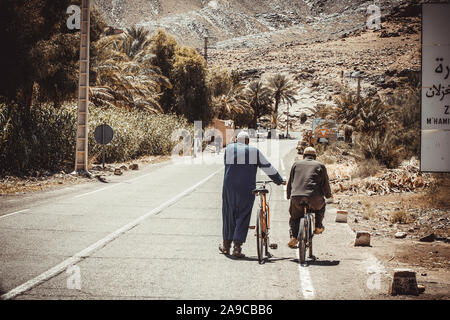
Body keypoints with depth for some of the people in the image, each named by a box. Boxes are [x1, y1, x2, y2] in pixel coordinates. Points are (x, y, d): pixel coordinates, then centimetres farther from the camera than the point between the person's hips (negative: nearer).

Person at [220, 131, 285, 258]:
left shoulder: (229, 148, 6)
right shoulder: (254, 151, 2)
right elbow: (267, 167, 6)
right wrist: (279, 180, 17)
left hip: (229, 187, 2)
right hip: (247, 188, -2)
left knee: (229, 214, 14)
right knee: (243, 216, 3)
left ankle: (226, 245, 22)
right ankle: (237, 247, -4)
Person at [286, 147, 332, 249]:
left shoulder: (296, 164, 18)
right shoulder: (320, 166, 13)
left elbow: (290, 182, 21)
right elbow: (326, 183, 16)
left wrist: (289, 196, 33)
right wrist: (328, 195, 33)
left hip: (296, 197, 1)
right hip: (314, 198, -1)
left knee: (294, 218, 19)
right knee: (321, 206, 33)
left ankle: (293, 236, -1)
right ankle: (318, 226, 26)